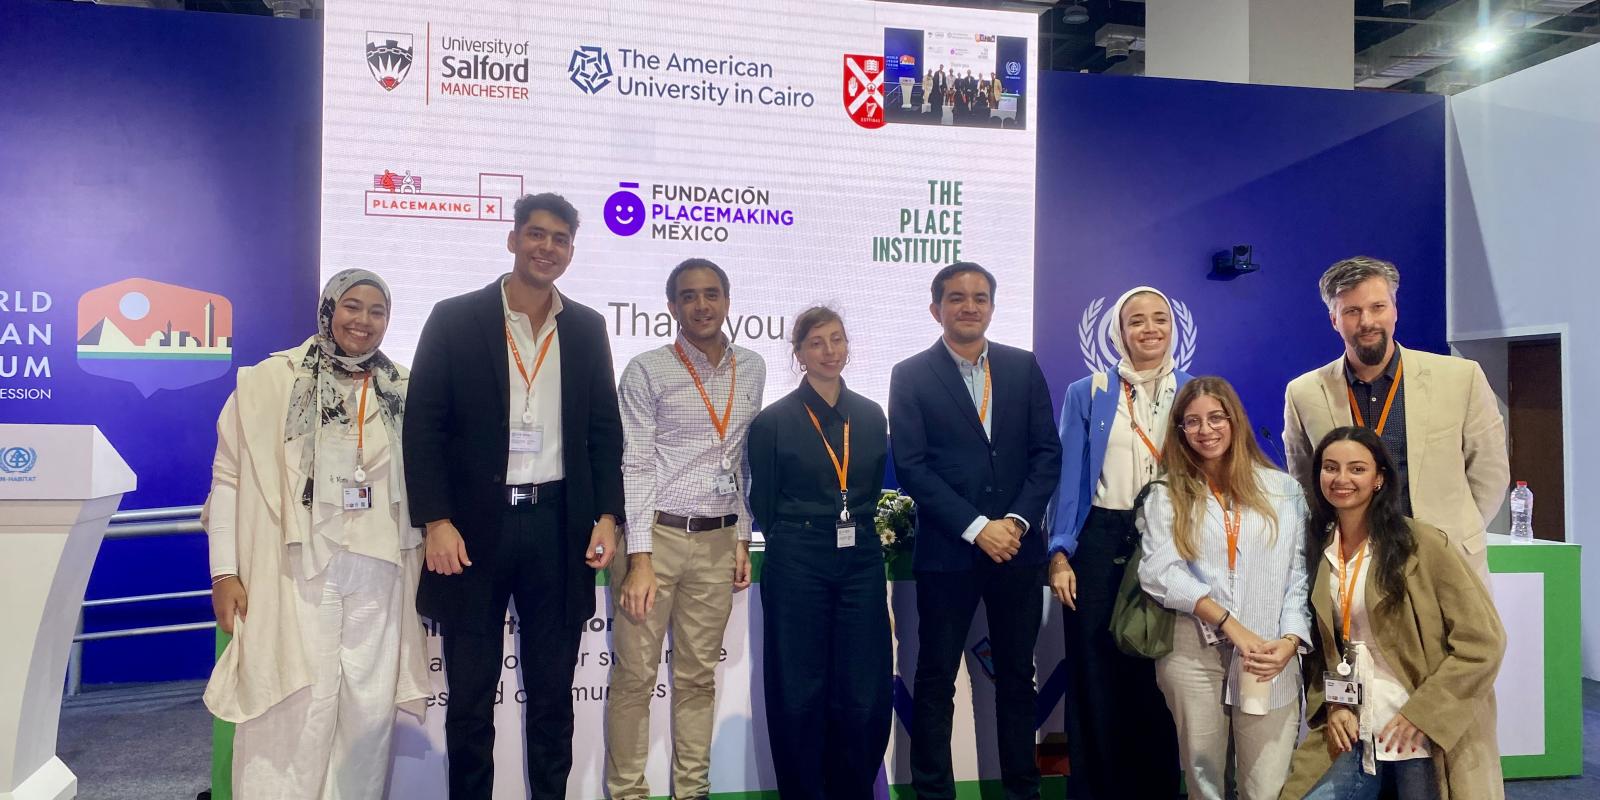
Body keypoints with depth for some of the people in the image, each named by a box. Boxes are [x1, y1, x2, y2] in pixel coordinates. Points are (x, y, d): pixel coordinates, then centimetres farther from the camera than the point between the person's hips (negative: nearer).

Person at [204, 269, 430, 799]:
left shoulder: (405, 391, 8)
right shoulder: (269, 381, 1)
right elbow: (228, 478, 1)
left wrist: (428, 563, 9)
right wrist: (224, 573, -4)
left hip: (377, 576, 3)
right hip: (294, 574, -2)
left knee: (370, 709, 6)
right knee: (296, 708, -3)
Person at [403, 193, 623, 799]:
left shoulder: (587, 329, 8)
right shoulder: (455, 318, 0)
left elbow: (604, 430, 10)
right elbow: (424, 427, -3)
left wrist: (607, 515, 0)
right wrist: (436, 521, -11)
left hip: (560, 526, 2)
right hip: (475, 526, -2)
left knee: (552, 692, 12)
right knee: (469, 697, 9)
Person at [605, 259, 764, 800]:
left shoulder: (752, 370, 9)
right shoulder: (647, 371, -4)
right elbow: (634, 466, -7)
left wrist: (743, 539, 11)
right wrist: (639, 560, -12)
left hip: (718, 541, 4)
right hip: (654, 534, -3)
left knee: (699, 675, 11)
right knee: (635, 675, 2)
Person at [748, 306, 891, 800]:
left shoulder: (871, 416, 8)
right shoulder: (774, 421, -3)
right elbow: (763, 503, 3)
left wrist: (861, 529, 9)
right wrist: (803, 538, 9)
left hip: (862, 561, 3)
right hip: (798, 565, -3)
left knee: (865, 693, 5)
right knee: (800, 691, 6)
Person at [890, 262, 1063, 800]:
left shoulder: (1023, 367, 7)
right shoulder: (911, 376, -1)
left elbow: (1046, 452, 4)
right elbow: (910, 466, -8)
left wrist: (1017, 521, -9)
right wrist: (976, 528, -15)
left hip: (1018, 547, 3)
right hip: (947, 552, -3)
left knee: (1017, 675, 13)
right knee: (935, 680, 6)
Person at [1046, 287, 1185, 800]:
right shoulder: (1086, 393, 2)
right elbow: (1069, 477, 0)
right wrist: (1060, 555, -8)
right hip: (1100, 543, -1)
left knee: (1161, 675, 10)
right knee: (1096, 675, 4)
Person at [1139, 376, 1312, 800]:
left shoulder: (1283, 489, 10)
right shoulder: (1167, 495, 7)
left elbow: (1300, 573, 5)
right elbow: (1158, 572, -6)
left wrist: (1290, 640, -11)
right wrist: (1231, 625, -14)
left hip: (1269, 655, 0)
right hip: (1192, 653, 0)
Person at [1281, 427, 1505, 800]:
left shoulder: (1421, 544, -11)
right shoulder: (1321, 550, 5)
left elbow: (1482, 642, -11)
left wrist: (1420, 714, -14)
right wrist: (1331, 706, -1)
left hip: (1425, 737, -4)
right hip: (1353, 734, 4)